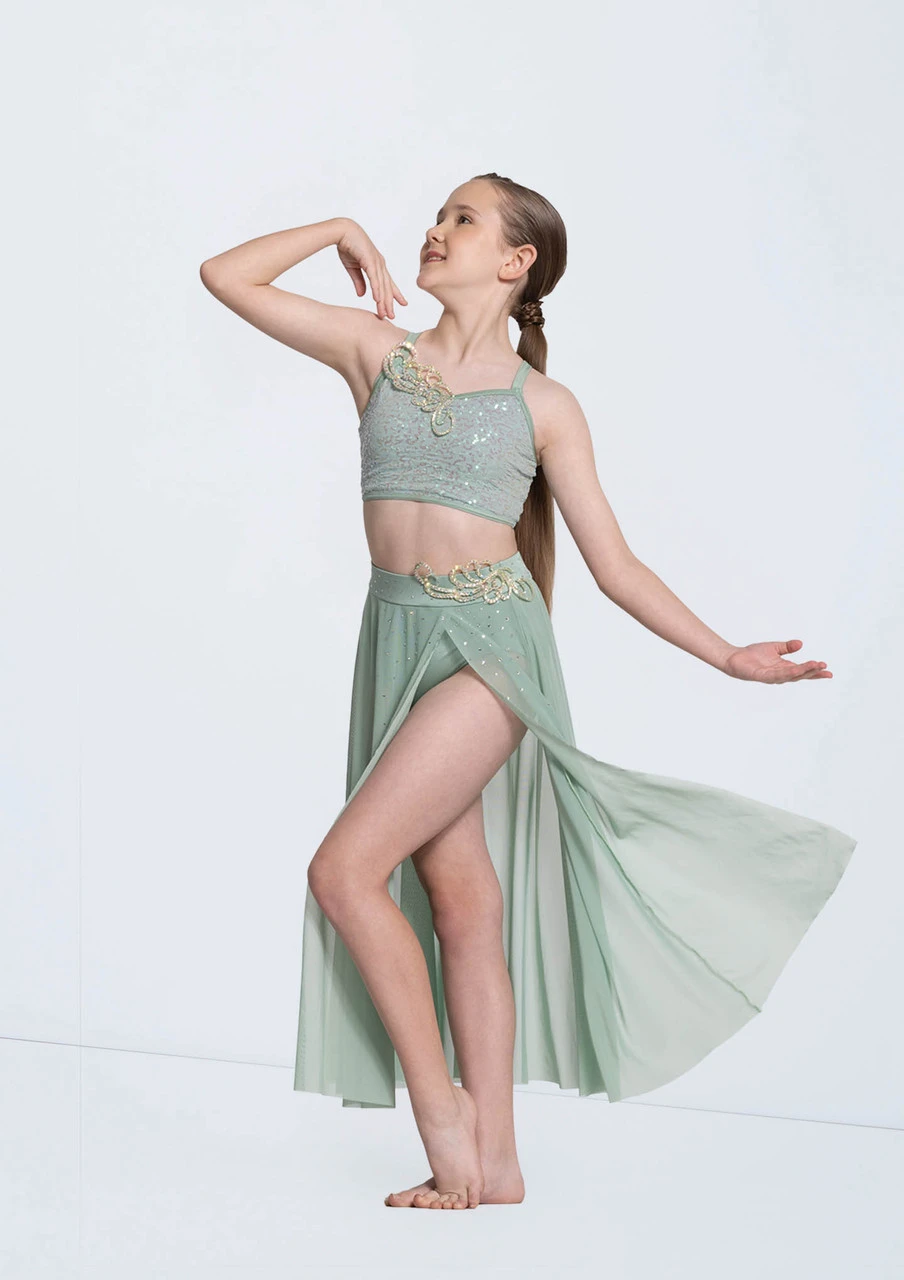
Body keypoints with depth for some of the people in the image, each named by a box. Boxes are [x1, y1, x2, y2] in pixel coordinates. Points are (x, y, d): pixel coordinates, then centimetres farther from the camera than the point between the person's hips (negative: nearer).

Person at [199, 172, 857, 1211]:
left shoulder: (544, 405, 2)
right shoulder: (377, 350, 10)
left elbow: (616, 568, 4)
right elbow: (227, 276, 11)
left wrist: (728, 658, 1)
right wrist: (342, 231, 12)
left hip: (490, 645, -4)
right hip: (399, 640, 4)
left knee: (345, 870, -14)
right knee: (460, 901, 7)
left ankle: (441, 1104, 3)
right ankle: (489, 1162, 15)